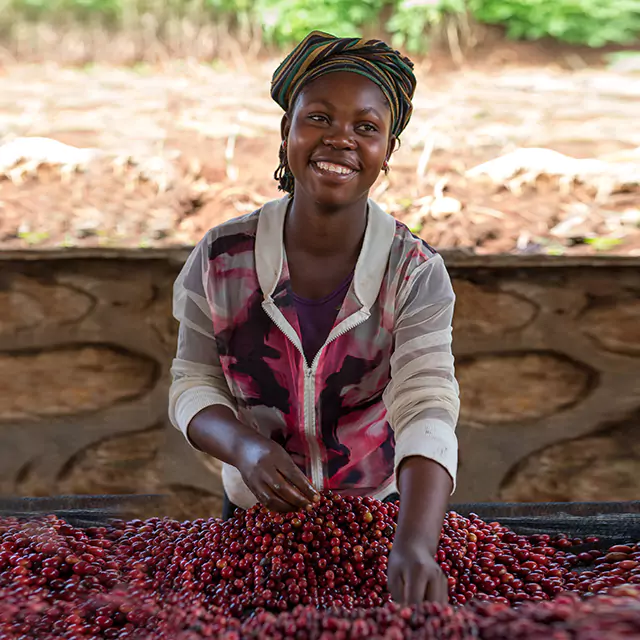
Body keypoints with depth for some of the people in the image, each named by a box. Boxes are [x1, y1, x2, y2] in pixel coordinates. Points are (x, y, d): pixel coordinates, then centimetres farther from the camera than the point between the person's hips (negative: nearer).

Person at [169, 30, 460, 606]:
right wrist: (246, 448, -27)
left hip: (384, 511, -1)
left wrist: (414, 546, -45)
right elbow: (193, 385, -5)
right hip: (256, 513, 1)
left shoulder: (416, 274, -17)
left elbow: (428, 413, -28)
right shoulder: (222, 258, -13)